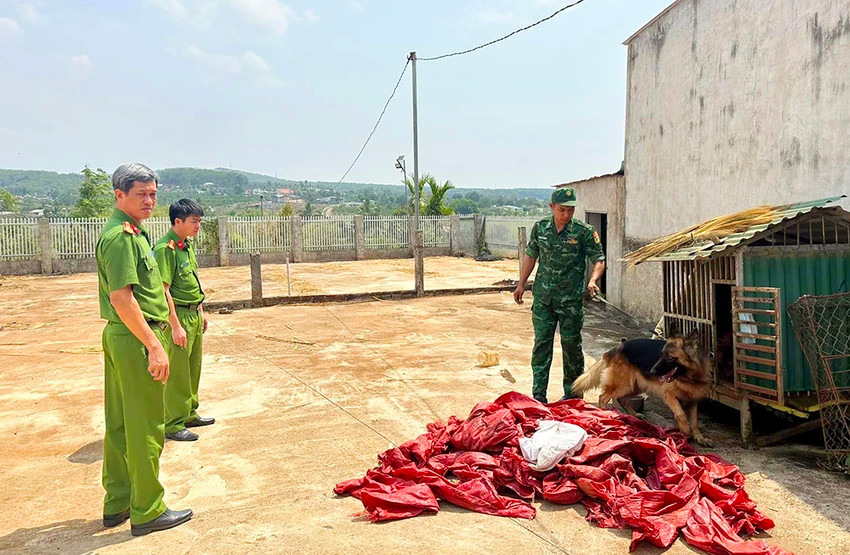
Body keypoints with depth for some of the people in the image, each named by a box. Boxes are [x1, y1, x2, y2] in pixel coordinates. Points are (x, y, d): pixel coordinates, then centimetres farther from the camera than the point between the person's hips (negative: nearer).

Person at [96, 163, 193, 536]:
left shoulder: (130, 232, 16)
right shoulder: (122, 235, -16)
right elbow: (121, 297, -23)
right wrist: (154, 345, -22)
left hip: (119, 337, 11)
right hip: (135, 338, -11)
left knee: (120, 424, 16)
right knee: (146, 428, -1)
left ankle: (117, 503, 29)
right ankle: (147, 512, 11)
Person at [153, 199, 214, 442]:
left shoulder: (188, 245, 11)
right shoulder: (166, 248, -17)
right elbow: (163, 290, -20)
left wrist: (201, 311, 21)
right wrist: (175, 326, -22)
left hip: (194, 314, 9)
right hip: (178, 315, -9)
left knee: (193, 368, 18)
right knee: (176, 372, 0)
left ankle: (189, 414, 32)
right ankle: (173, 424, 12)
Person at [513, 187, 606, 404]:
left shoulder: (584, 231, -7)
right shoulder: (540, 228, 3)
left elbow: (599, 260, -4)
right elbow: (530, 256, 15)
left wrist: (593, 280, -24)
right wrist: (521, 285, 16)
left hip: (571, 299, -2)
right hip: (543, 297, 3)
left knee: (571, 345, 7)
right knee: (541, 343, 3)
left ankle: (572, 394, 23)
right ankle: (538, 394, 9)